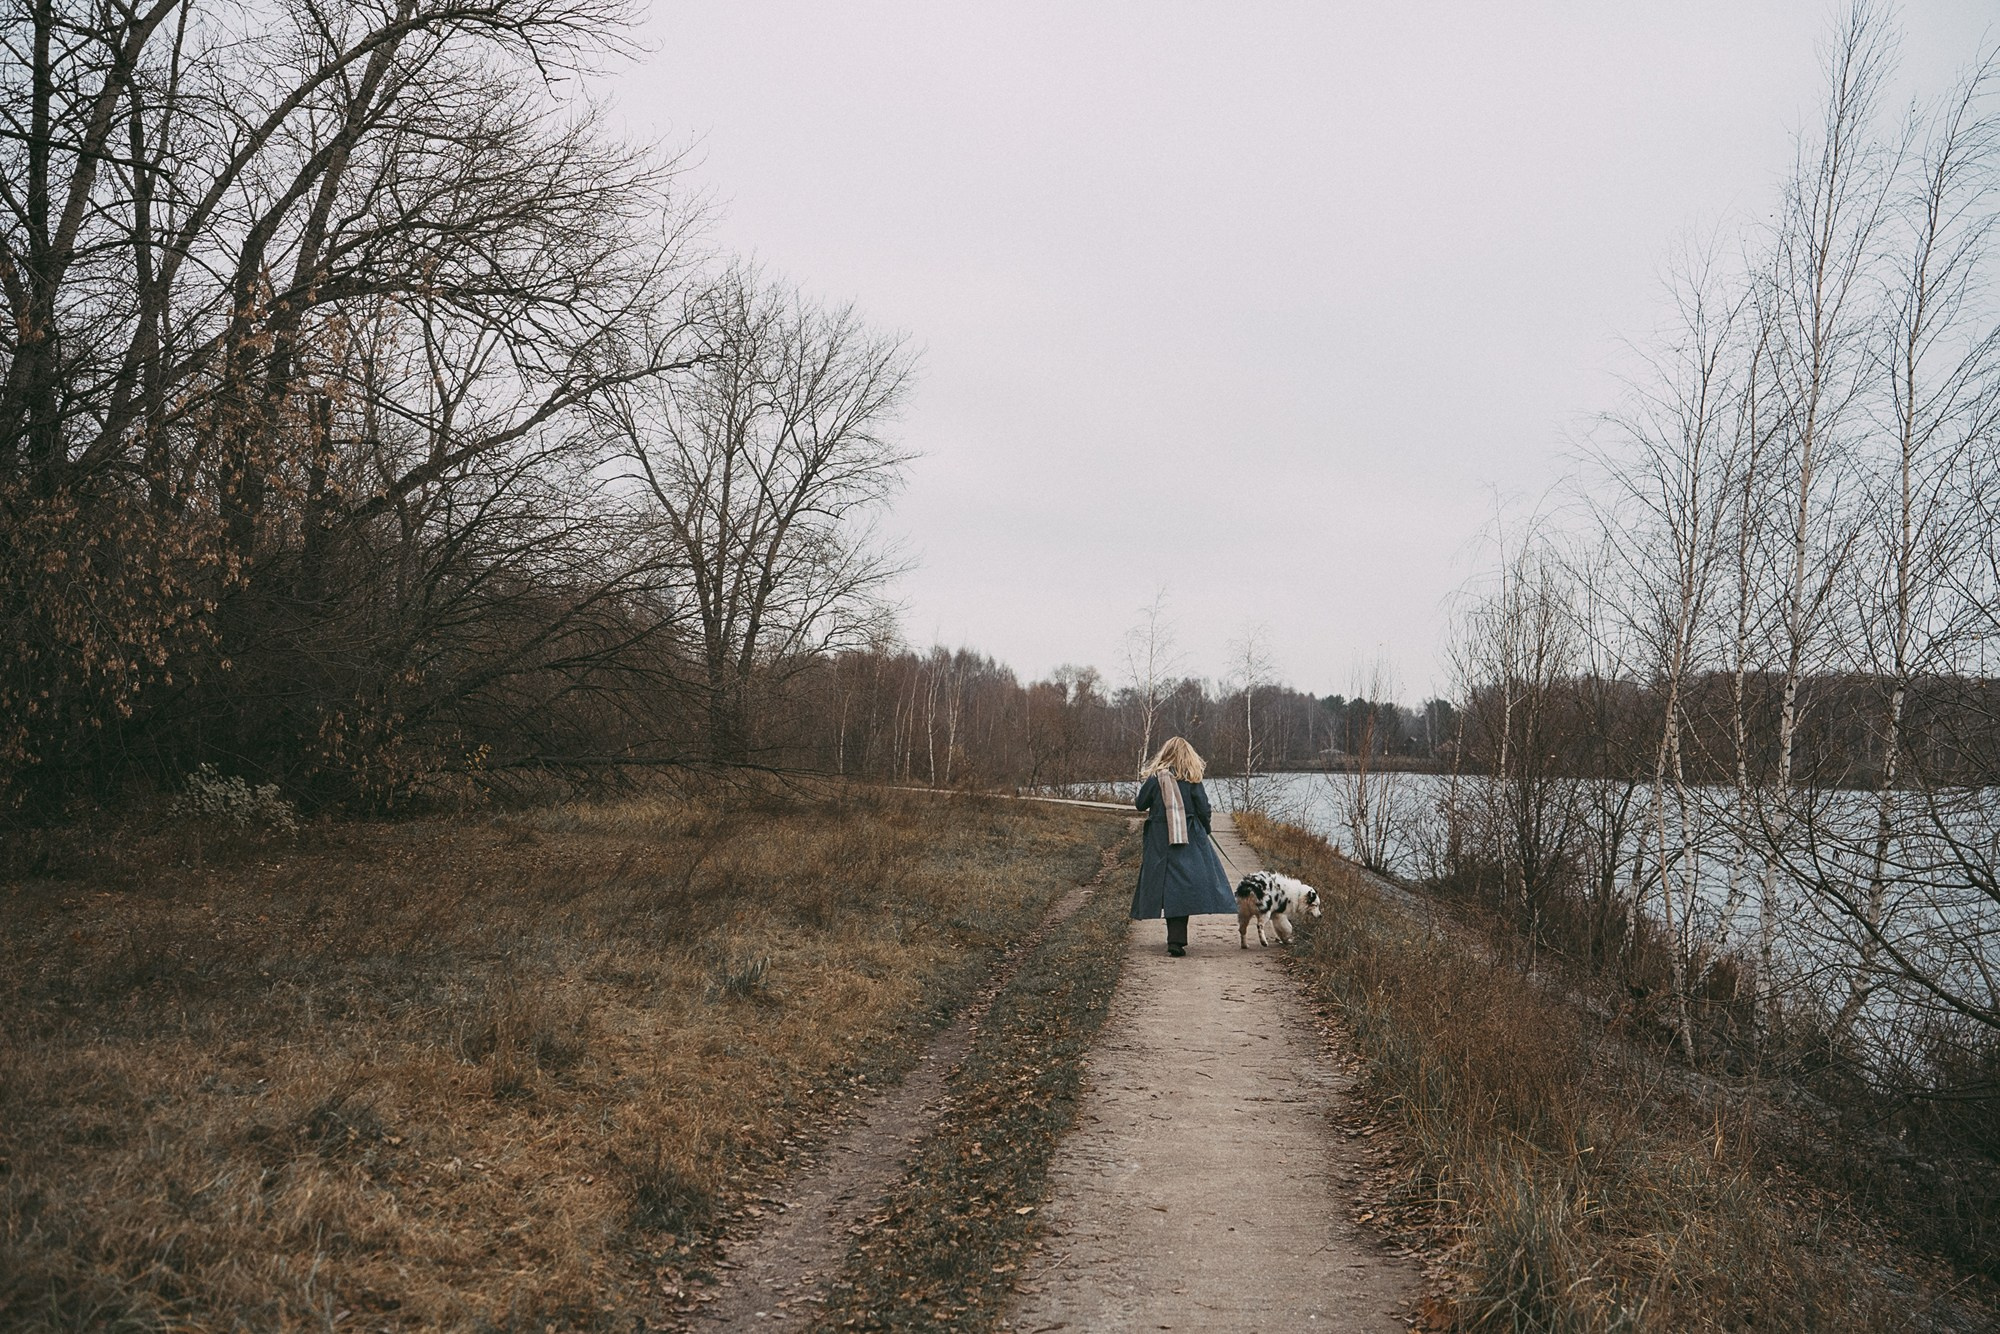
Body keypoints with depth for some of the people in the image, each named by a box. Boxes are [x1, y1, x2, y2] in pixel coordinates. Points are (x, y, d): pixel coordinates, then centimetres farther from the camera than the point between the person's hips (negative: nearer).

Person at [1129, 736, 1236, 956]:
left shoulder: (1154, 777, -1)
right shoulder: (1191, 779, -1)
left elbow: (1141, 804, 5)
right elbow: (1203, 808, -2)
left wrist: (1137, 800, 28)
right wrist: (1204, 831, 15)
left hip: (1160, 841, 1)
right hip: (1190, 839, -1)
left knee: (1167, 886, 7)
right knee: (1185, 884, -1)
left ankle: (1175, 939, 10)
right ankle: (1177, 940, -10)